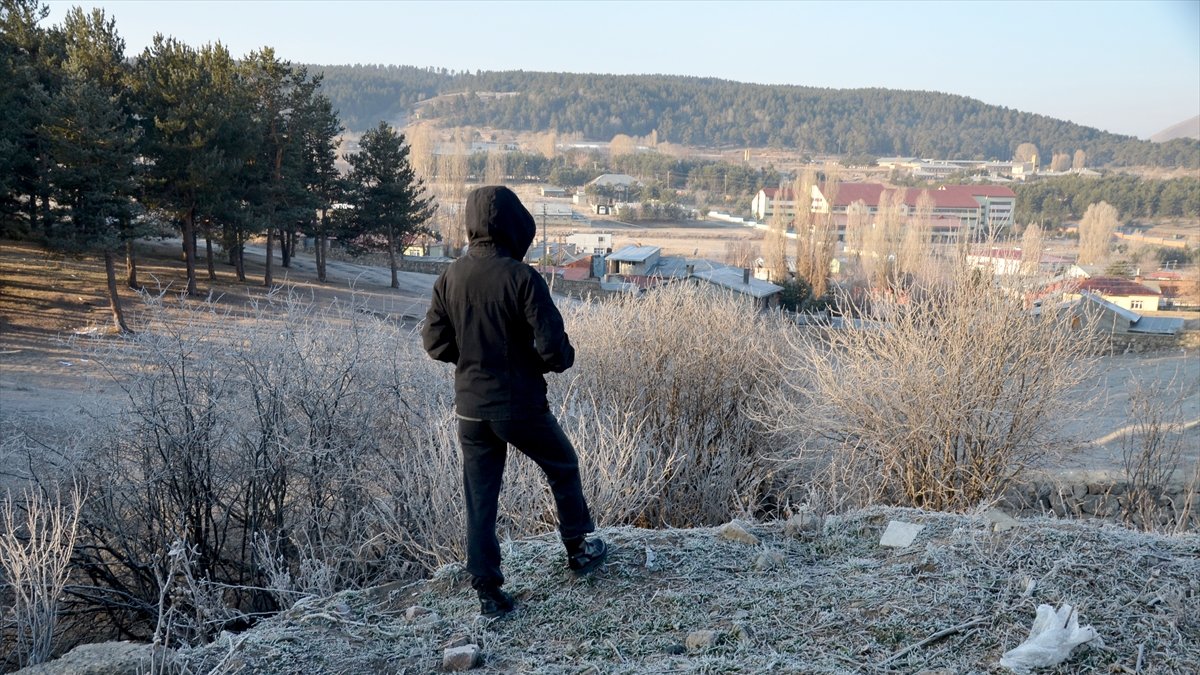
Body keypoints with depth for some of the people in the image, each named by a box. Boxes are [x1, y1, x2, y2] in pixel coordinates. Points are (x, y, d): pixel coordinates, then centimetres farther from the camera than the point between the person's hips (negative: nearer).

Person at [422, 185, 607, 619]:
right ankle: (579, 548, 34)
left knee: (480, 499, 11)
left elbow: (435, 342, 3)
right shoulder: (521, 277, -18)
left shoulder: (450, 278, -3)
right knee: (563, 468, 22)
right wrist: (561, 360, 3)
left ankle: (488, 591, 13)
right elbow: (553, 345, -19)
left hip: (471, 408, 4)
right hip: (521, 405, -4)